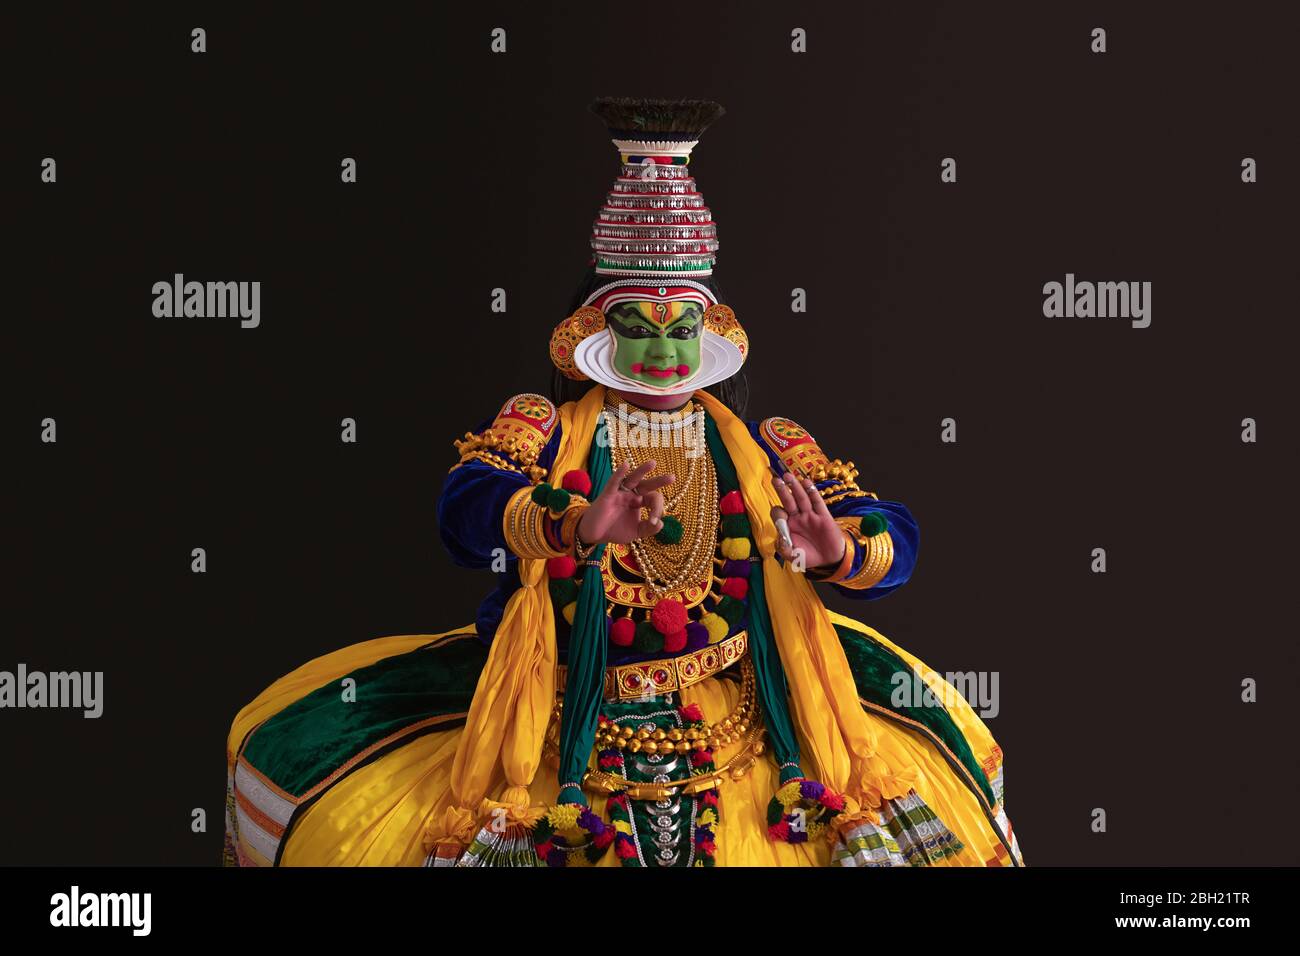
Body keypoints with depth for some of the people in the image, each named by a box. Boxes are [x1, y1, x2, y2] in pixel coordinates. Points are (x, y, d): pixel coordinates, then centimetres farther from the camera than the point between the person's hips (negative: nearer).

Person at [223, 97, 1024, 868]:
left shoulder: (767, 450, 10)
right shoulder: (544, 429, 4)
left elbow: (895, 539, 1)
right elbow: (468, 505, -15)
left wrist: (837, 553, -23)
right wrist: (581, 523, -34)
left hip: (744, 720, 2)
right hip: (562, 721, -1)